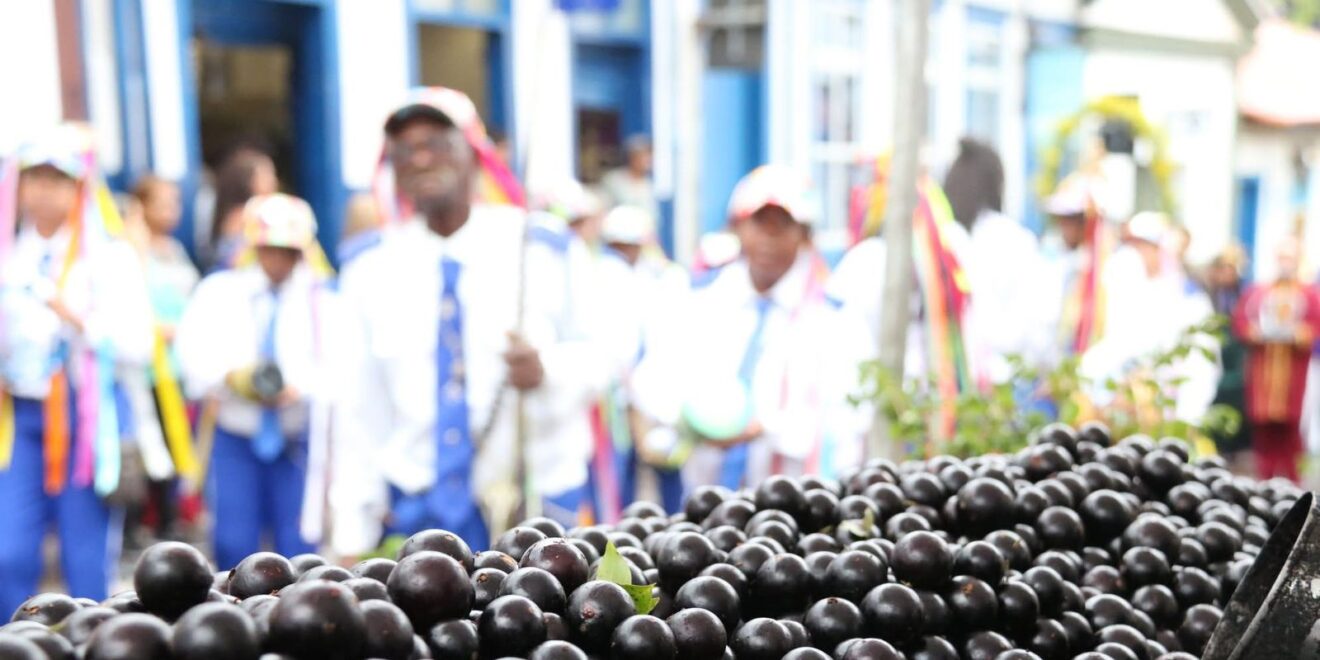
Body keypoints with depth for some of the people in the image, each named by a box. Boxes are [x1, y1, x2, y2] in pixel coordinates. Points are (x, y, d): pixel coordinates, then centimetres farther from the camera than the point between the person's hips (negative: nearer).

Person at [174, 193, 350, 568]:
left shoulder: (321, 301, 2)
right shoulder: (219, 292, 6)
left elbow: (336, 370, -6)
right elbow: (194, 352, -3)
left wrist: (299, 389, -24)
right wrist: (231, 378, -20)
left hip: (296, 439, -1)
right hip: (234, 435, 1)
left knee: (297, 546, -2)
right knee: (233, 543, 1)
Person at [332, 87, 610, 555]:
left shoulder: (542, 249, -3)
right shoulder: (371, 275, 5)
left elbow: (595, 361, -2)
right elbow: (361, 416, 7)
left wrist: (546, 369, -24)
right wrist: (352, 541, 6)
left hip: (534, 499, -2)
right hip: (413, 511, 2)